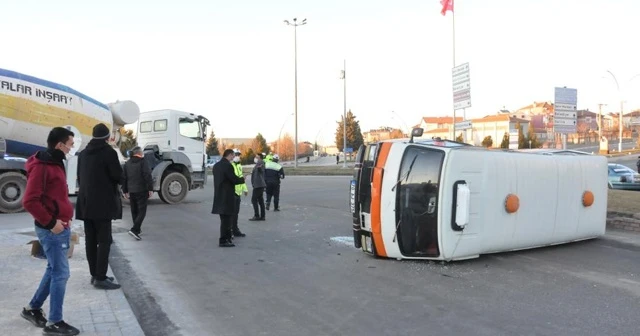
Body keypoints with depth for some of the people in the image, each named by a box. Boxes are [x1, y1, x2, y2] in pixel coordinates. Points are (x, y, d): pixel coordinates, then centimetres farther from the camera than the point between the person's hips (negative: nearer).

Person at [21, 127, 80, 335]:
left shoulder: (55, 163, 14)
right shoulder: (41, 166, -17)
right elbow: (29, 201, -23)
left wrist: (64, 218, 12)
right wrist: (50, 222, -19)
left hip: (60, 227, 10)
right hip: (51, 229, -10)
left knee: (54, 269, 18)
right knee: (61, 273, -4)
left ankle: (33, 308, 33)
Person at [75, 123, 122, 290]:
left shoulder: (83, 153, 12)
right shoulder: (109, 152, -10)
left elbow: (80, 177, 17)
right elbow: (118, 176, -10)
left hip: (86, 202, 7)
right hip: (102, 203, -7)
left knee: (91, 240, 10)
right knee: (104, 240, -5)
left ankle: (94, 274, 17)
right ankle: (100, 278, -6)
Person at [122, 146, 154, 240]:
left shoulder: (127, 163, 12)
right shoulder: (143, 162, -7)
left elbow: (124, 178, 14)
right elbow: (148, 176, -16)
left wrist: (125, 191, 20)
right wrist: (150, 189, -13)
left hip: (131, 191, 6)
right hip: (141, 190, -6)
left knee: (134, 211, 16)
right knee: (142, 211, -5)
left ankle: (138, 229, 25)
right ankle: (134, 230, -18)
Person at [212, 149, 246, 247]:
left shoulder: (216, 165, 12)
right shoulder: (228, 165, -17)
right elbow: (234, 179, -18)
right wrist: (242, 179, 2)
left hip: (219, 195, 9)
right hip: (227, 196, -9)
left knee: (225, 218, 18)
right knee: (226, 218, -2)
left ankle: (227, 237, 29)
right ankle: (223, 241, 1)